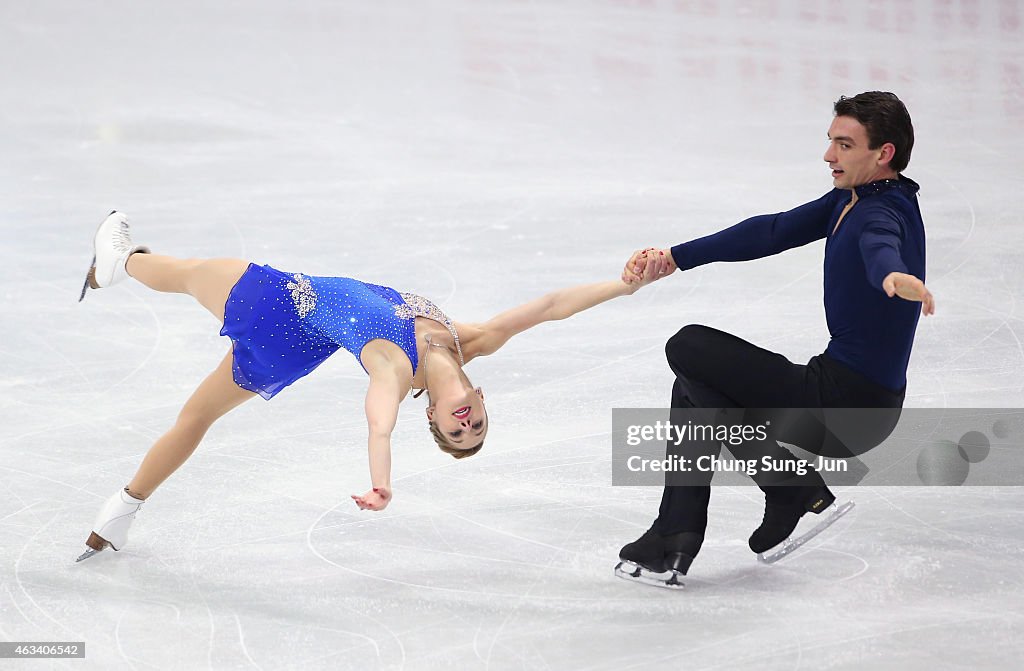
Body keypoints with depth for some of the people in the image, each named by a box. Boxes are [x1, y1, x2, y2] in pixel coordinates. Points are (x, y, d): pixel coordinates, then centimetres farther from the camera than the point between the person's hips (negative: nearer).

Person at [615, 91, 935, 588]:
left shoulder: (881, 213, -21)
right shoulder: (850, 199, 9)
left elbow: (880, 246, -45)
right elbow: (774, 232, 8)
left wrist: (894, 276, -70)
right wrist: (674, 259, 1)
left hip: (850, 405, -10)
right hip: (841, 385, 10)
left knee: (690, 349, -7)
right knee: (695, 390, 19)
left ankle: (792, 491, -1)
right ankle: (672, 546, 15)